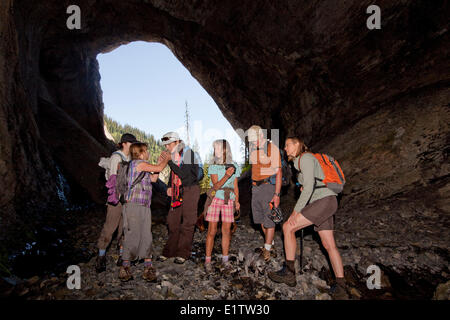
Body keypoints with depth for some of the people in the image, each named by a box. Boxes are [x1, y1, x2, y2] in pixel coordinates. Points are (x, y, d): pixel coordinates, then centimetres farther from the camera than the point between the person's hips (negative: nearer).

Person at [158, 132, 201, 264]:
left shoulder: (188, 153, -14)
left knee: (187, 221, -2)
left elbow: (184, 174, -23)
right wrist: (170, 186, 9)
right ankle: (170, 251, 17)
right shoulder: (173, 154, 8)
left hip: (190, 189, -7)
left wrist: (170, 161, -22)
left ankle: (183, 253, 6)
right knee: (173, 220, 7)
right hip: (178, 191, 7)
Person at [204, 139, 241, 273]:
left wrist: (237, 201, 2)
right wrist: (226, 176, -25)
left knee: (226, 231, 5)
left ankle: (225, 259, 19)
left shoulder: (234, 166, 7)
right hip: (215, 199, -2)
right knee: (212, 231, -2)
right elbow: (216, 186, -10)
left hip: (229, 201, 2)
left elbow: (235, 186, 12)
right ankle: (207, 261, 7)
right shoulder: (213, 167, 0)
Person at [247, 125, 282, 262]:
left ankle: (267, 250, 6)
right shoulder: (252, 148, 8)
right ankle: (271, 244, 26)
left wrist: (277, 195, -18)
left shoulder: (272, 149, -12)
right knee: (260, 217, 11)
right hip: (256, 187, 7)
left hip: (269, 185, -7)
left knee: (269, 219, -5)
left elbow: (278, 173, -13)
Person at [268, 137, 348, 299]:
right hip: (320, 203, 10)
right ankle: (340, 288, 12)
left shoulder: (306, 158, -9)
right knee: (329, 246, 8)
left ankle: (289, 272, -3)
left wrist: (296, 211, -21)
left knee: (288, 227, -11)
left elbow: (309, 187, -19)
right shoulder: (299, 163, 21)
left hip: (325, 201, -10)